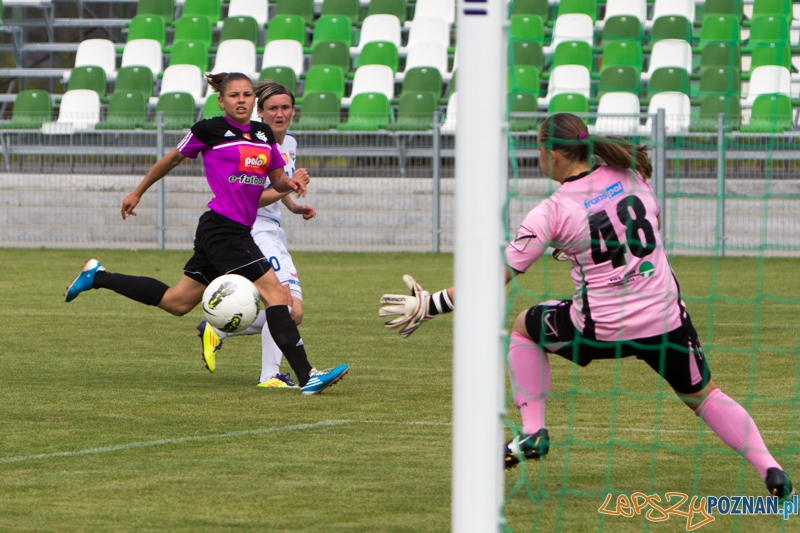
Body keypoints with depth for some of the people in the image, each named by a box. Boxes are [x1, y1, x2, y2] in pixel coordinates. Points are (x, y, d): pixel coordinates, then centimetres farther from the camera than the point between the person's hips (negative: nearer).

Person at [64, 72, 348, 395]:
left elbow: (277, 180, 21)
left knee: (176, 303, 16)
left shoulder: (264, 135, 13)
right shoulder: (210, 130, -5)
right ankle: (306, 377, -18)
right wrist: (137, 193, 17)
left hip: (238, 231, 8)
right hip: (223, 228, -8)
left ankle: (97, 277, 28)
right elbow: (172, 159, 8)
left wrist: (290, 184, -3)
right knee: (275, 292, -15)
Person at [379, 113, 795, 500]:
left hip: (602, 329, -3)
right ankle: (769, 469, 4)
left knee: (523, 327, 23)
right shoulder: (630, 174, -2)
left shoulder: (552, 213, -13)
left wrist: (429, 305, -6)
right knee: (704, 396, 21)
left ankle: (532, 432, 15)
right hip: (666, 319, 3)